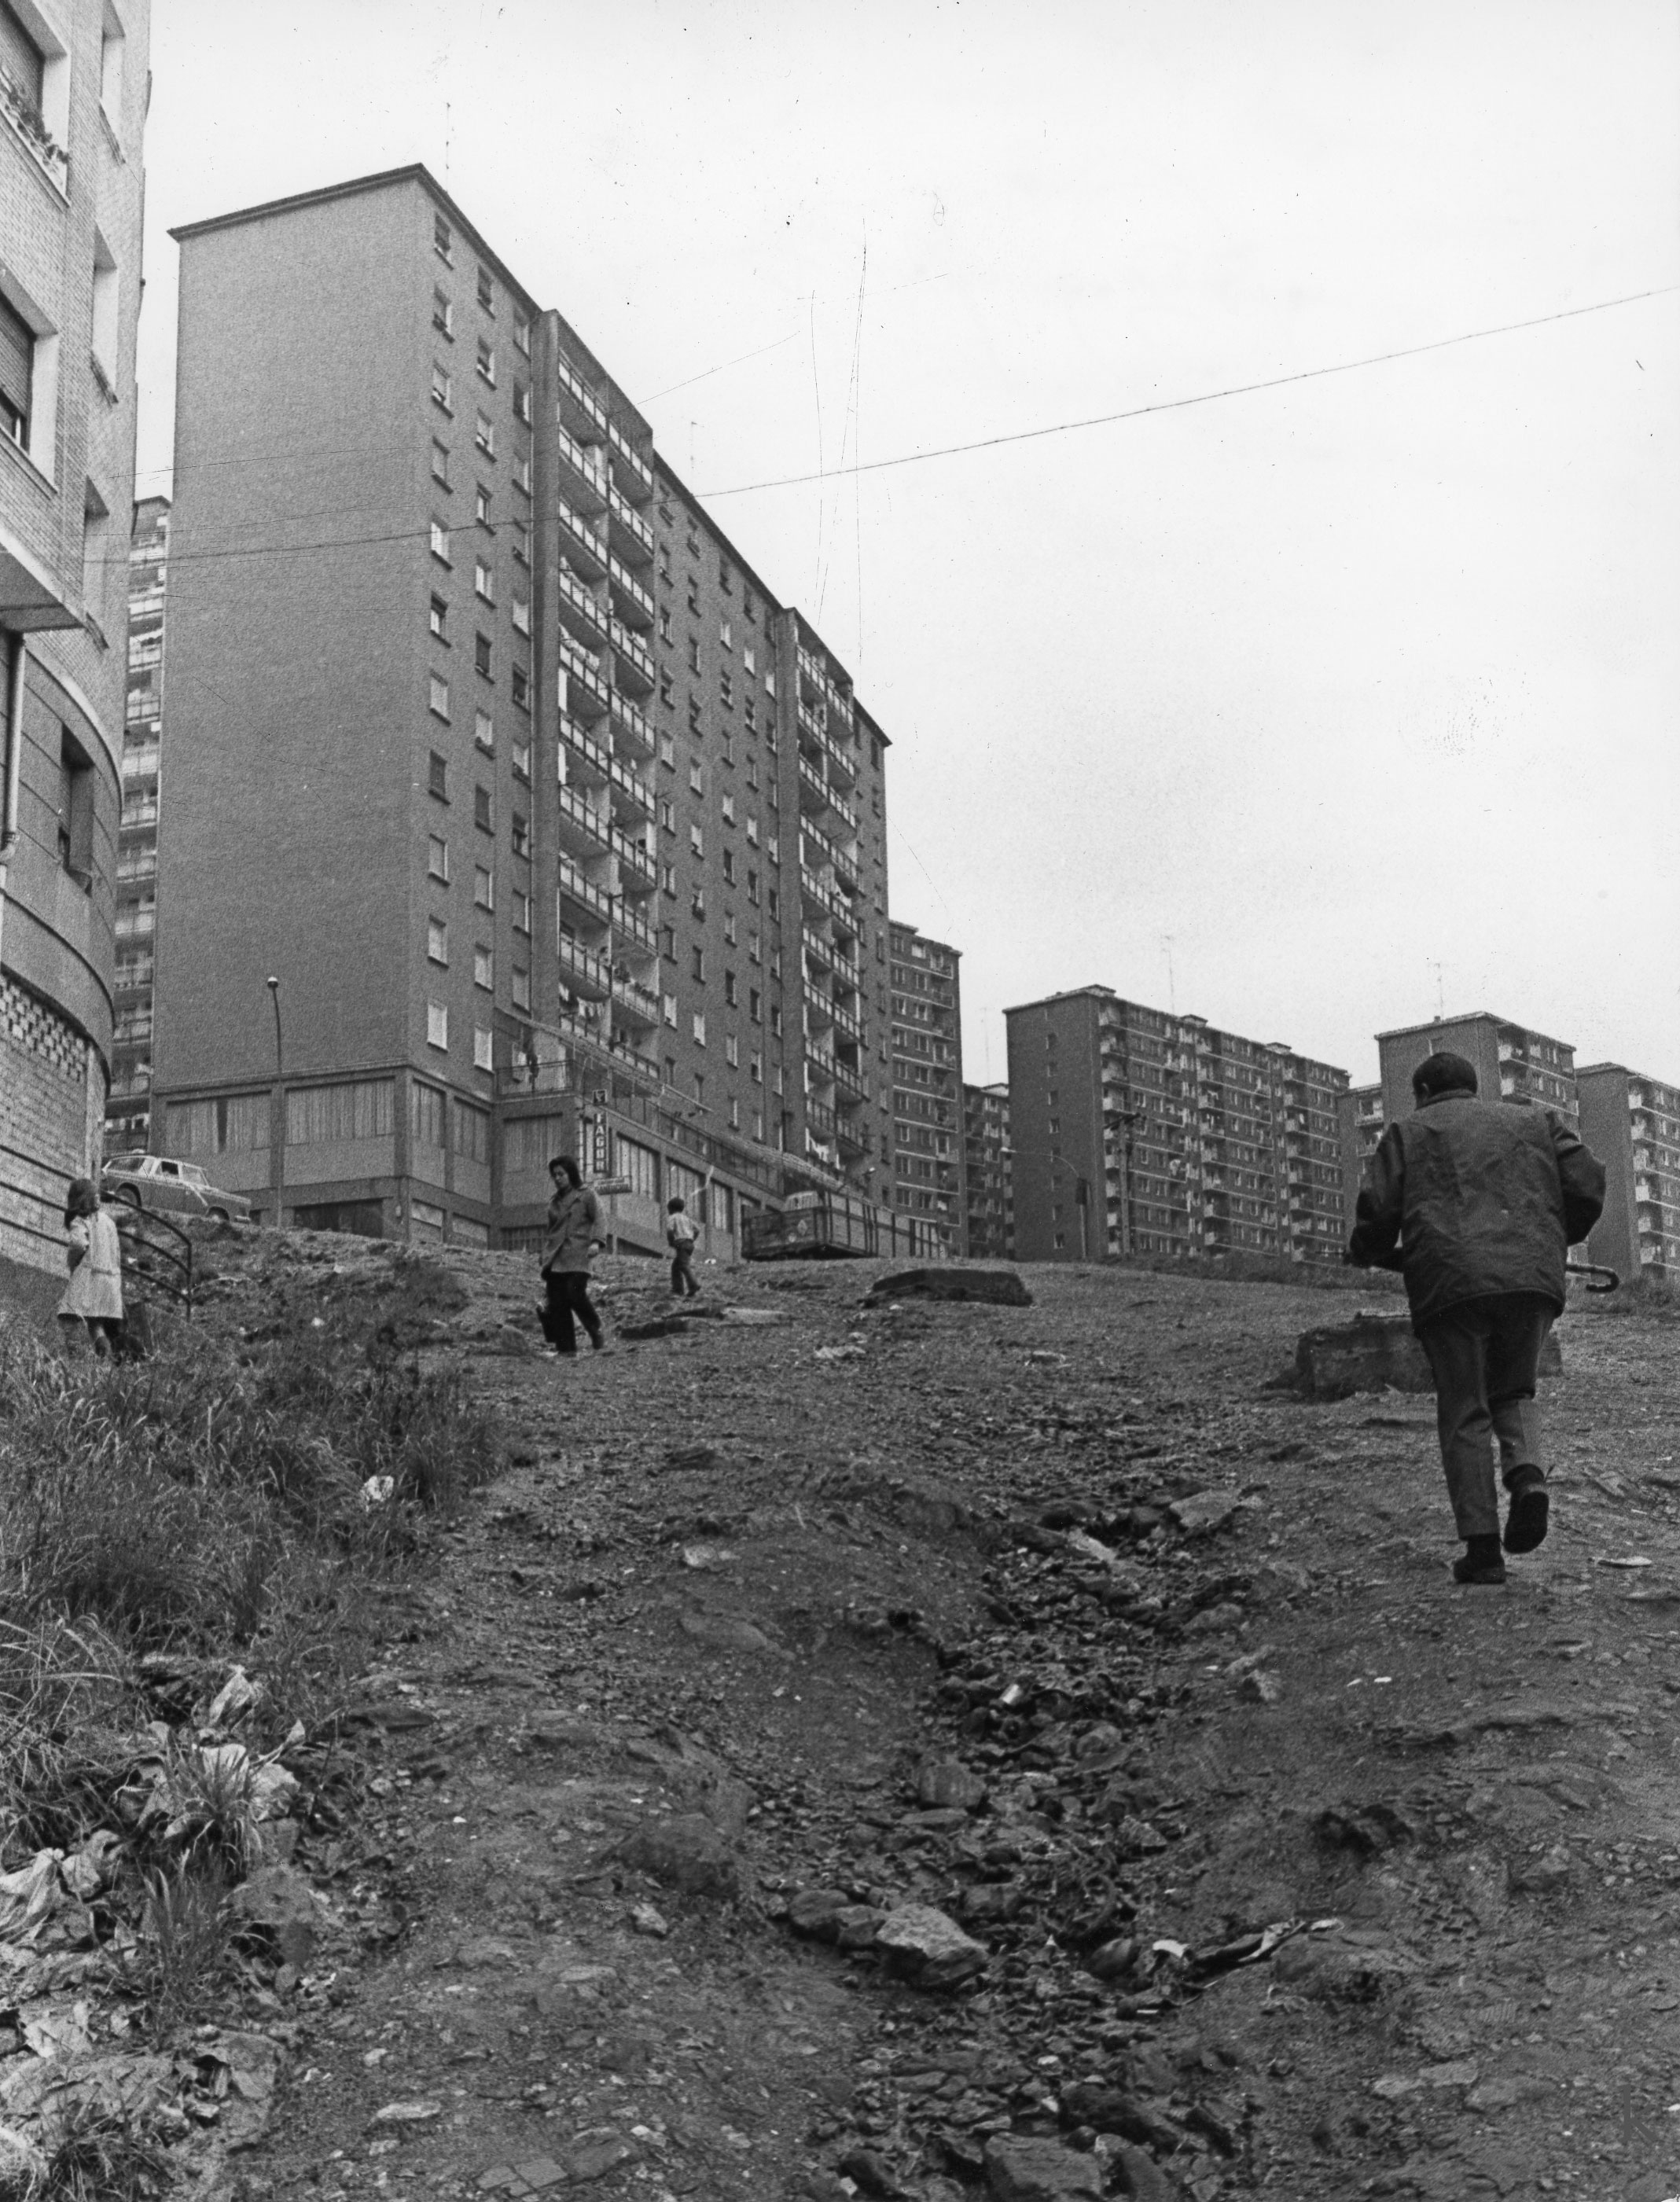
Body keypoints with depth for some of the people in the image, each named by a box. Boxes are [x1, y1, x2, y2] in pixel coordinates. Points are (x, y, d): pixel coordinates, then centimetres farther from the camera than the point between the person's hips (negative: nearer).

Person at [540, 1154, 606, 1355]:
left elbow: (597, 1219, -4)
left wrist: (595, 1241, -21)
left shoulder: (586, 1195, 6)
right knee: (556, 1304, -4)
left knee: (575, 1294, -20)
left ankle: (597, 1331, 2)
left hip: (577, 1256, -5)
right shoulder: (554, 1201, 21)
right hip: (555, 1259, 5)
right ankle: (565, 1348, -1)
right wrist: (545, 1260, 20)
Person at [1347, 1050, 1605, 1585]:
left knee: (1464, 1414, 6)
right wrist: (1557, 1239, 28)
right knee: (1512, 1393, 21)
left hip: (1449, 1285, -2)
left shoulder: (1408, 1133, 17)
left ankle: (1482, 1547, -2)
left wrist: (1364, 1254, 25)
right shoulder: (1534, 1123, 24)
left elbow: (1378, 1210, 4)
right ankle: (1527, 1475, -9)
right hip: (1532, 1281, 2)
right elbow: (1588, 1181, 11)